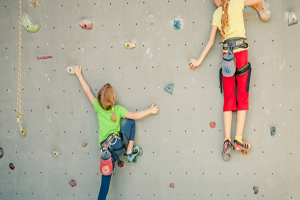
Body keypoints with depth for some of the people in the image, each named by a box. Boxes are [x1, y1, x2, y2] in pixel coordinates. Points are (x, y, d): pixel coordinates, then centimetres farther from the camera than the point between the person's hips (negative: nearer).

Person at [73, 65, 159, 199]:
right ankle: (130, 152, 16)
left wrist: (79, 74, 18)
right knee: (131, 121, 16)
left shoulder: (98, 107, 3)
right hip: (118, 145, -3)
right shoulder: (118, 110, -2)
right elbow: (135, 116, 0)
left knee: (105, 180, 12)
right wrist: (150, 111, 13)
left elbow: (87, 91, 10)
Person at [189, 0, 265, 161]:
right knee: (242, 97, 1)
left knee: (228, 99, 4)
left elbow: (210, 41, 9)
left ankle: (227, 141, -5)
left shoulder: (216, 14, 12)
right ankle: (238, 140, -4)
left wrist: (199, 61, 14)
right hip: (240, 51, -2)